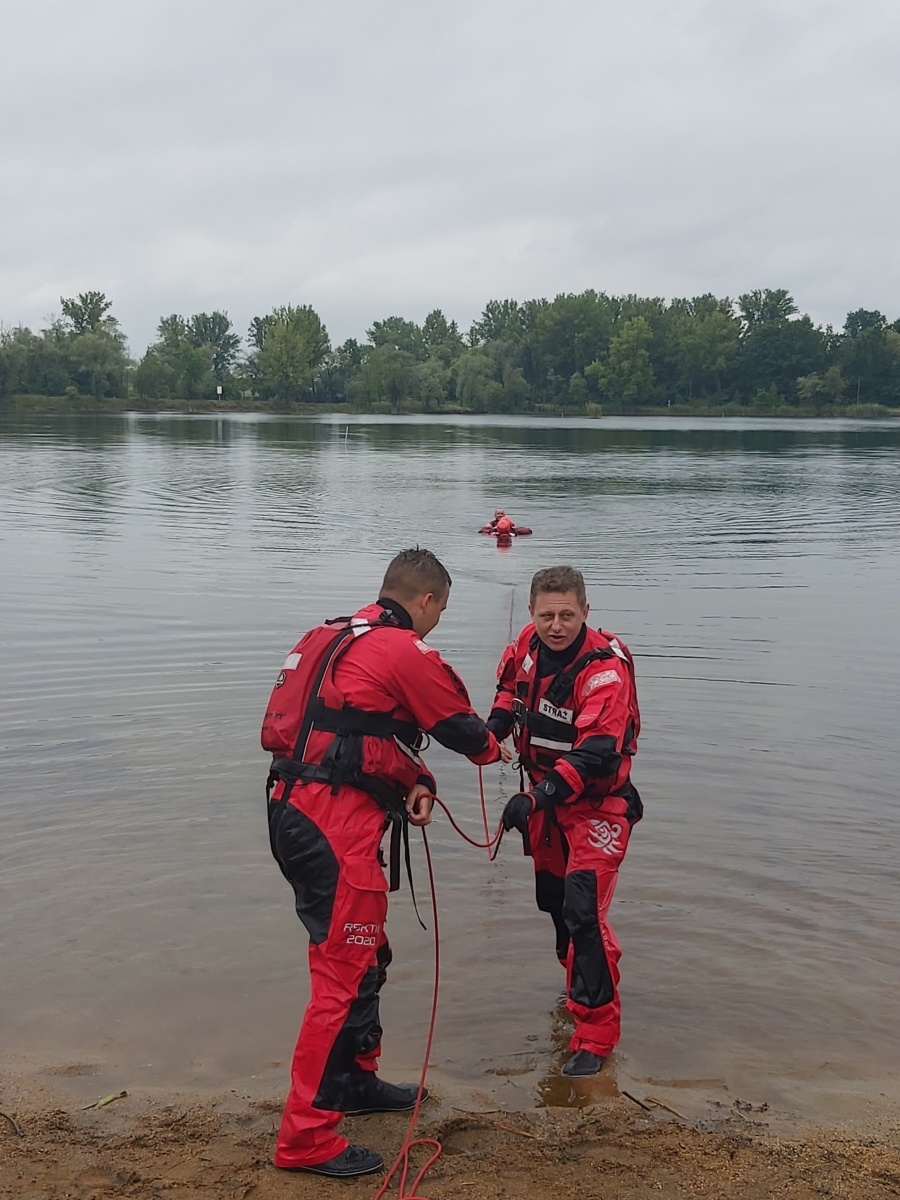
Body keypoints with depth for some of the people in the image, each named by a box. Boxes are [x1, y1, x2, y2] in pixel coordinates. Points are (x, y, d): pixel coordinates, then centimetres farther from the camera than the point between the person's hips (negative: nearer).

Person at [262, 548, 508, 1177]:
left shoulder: (337, 639, 18)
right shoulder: (406, 651, -10)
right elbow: (459, 723, 1)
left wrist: (415, 782, 5)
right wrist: (494, 748, 23)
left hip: (297, 812, 10)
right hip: (337, 824, -10)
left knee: (363, 956, 23)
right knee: (346, 974, -4)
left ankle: (356, 1079, 38)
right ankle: (307, 1137, 1)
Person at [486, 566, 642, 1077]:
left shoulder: (605, 669, -28)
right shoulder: (529, 643, -6)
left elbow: (594, 755, -35)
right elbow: (512, 686, 16)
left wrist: (537, 797, -44)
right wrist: (497, 723, -5)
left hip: (597, 802, -7)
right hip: (545, 793, 7)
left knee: (583, 909, -16)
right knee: (552, 896, 21)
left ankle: (596, 1034, -6)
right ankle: (580, 978, 48)